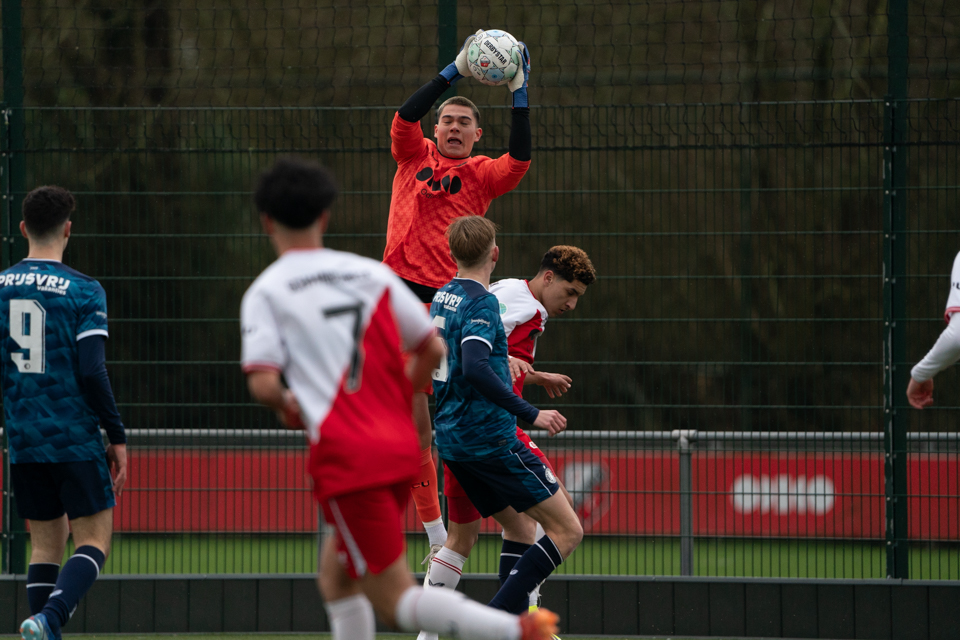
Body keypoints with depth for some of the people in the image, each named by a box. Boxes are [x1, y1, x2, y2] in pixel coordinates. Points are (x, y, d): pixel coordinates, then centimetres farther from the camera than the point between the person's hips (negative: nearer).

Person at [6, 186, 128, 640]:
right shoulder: (83, 291, -8)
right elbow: (92, 372, -14)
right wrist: (117, 437, -5)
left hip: (23, 443, 4)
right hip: (76, 440, -4)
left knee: (45, 543, 13)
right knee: (94, 541, 1)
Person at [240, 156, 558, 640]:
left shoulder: (265, 293, -2)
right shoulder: (373, 274, 11)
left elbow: (263, 384, -14)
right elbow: (432, 349, 13)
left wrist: (287, 406, 9)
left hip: (346, 457, -6)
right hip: (400, 446, 6)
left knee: (394, 601, -6)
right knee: (336, 579, 21)